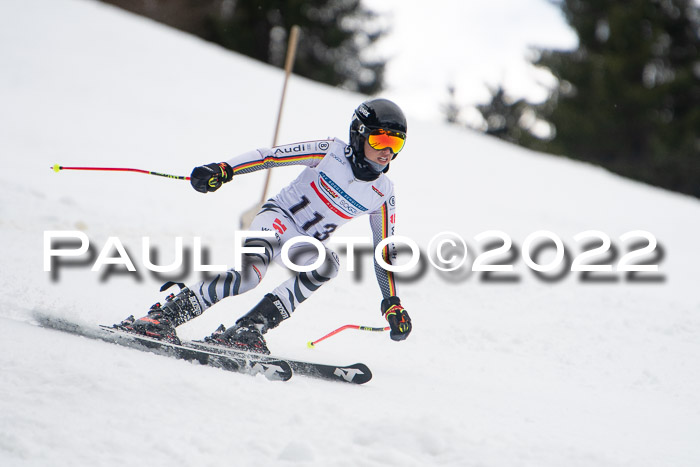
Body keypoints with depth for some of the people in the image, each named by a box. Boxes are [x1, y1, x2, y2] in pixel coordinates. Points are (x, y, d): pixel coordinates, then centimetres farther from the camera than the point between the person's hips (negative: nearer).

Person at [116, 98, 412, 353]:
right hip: (280, 218, -4)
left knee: (327, 265, -33)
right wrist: (223, 170, -27)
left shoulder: (383, 193, 1)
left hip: (308, 243, 4)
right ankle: (164, 316, -32)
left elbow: (384, 250, 8)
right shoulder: (332, 152, -9)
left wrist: (392, 303, 2)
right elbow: (270, 155, -13)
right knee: (251, 271, -35)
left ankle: (248, 330, -33)